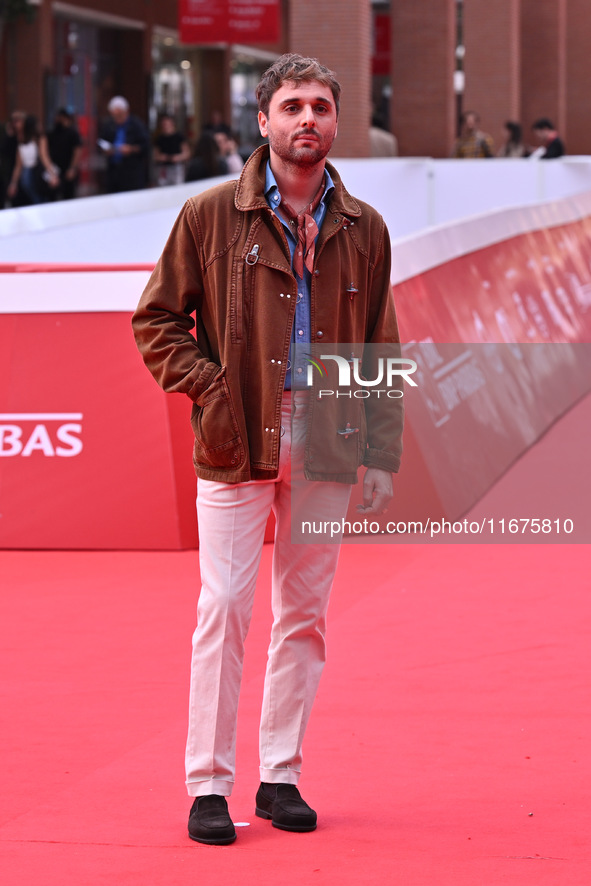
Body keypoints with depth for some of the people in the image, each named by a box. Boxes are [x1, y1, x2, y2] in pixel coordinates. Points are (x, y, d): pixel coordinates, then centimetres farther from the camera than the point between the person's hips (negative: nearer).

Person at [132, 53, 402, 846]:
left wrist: (381, 455, 6)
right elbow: (156, 319, 4)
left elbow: (381, 352, 11)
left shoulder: (363, 230, 8)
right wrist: (207, 388, -8)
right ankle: (208, 785, 3)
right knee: (224, 607, -5)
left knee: (304, 612, 7)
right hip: (238, 444, -3)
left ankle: (282, 776, 17)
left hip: (326, 445, 3)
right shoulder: (211, 215, -1)